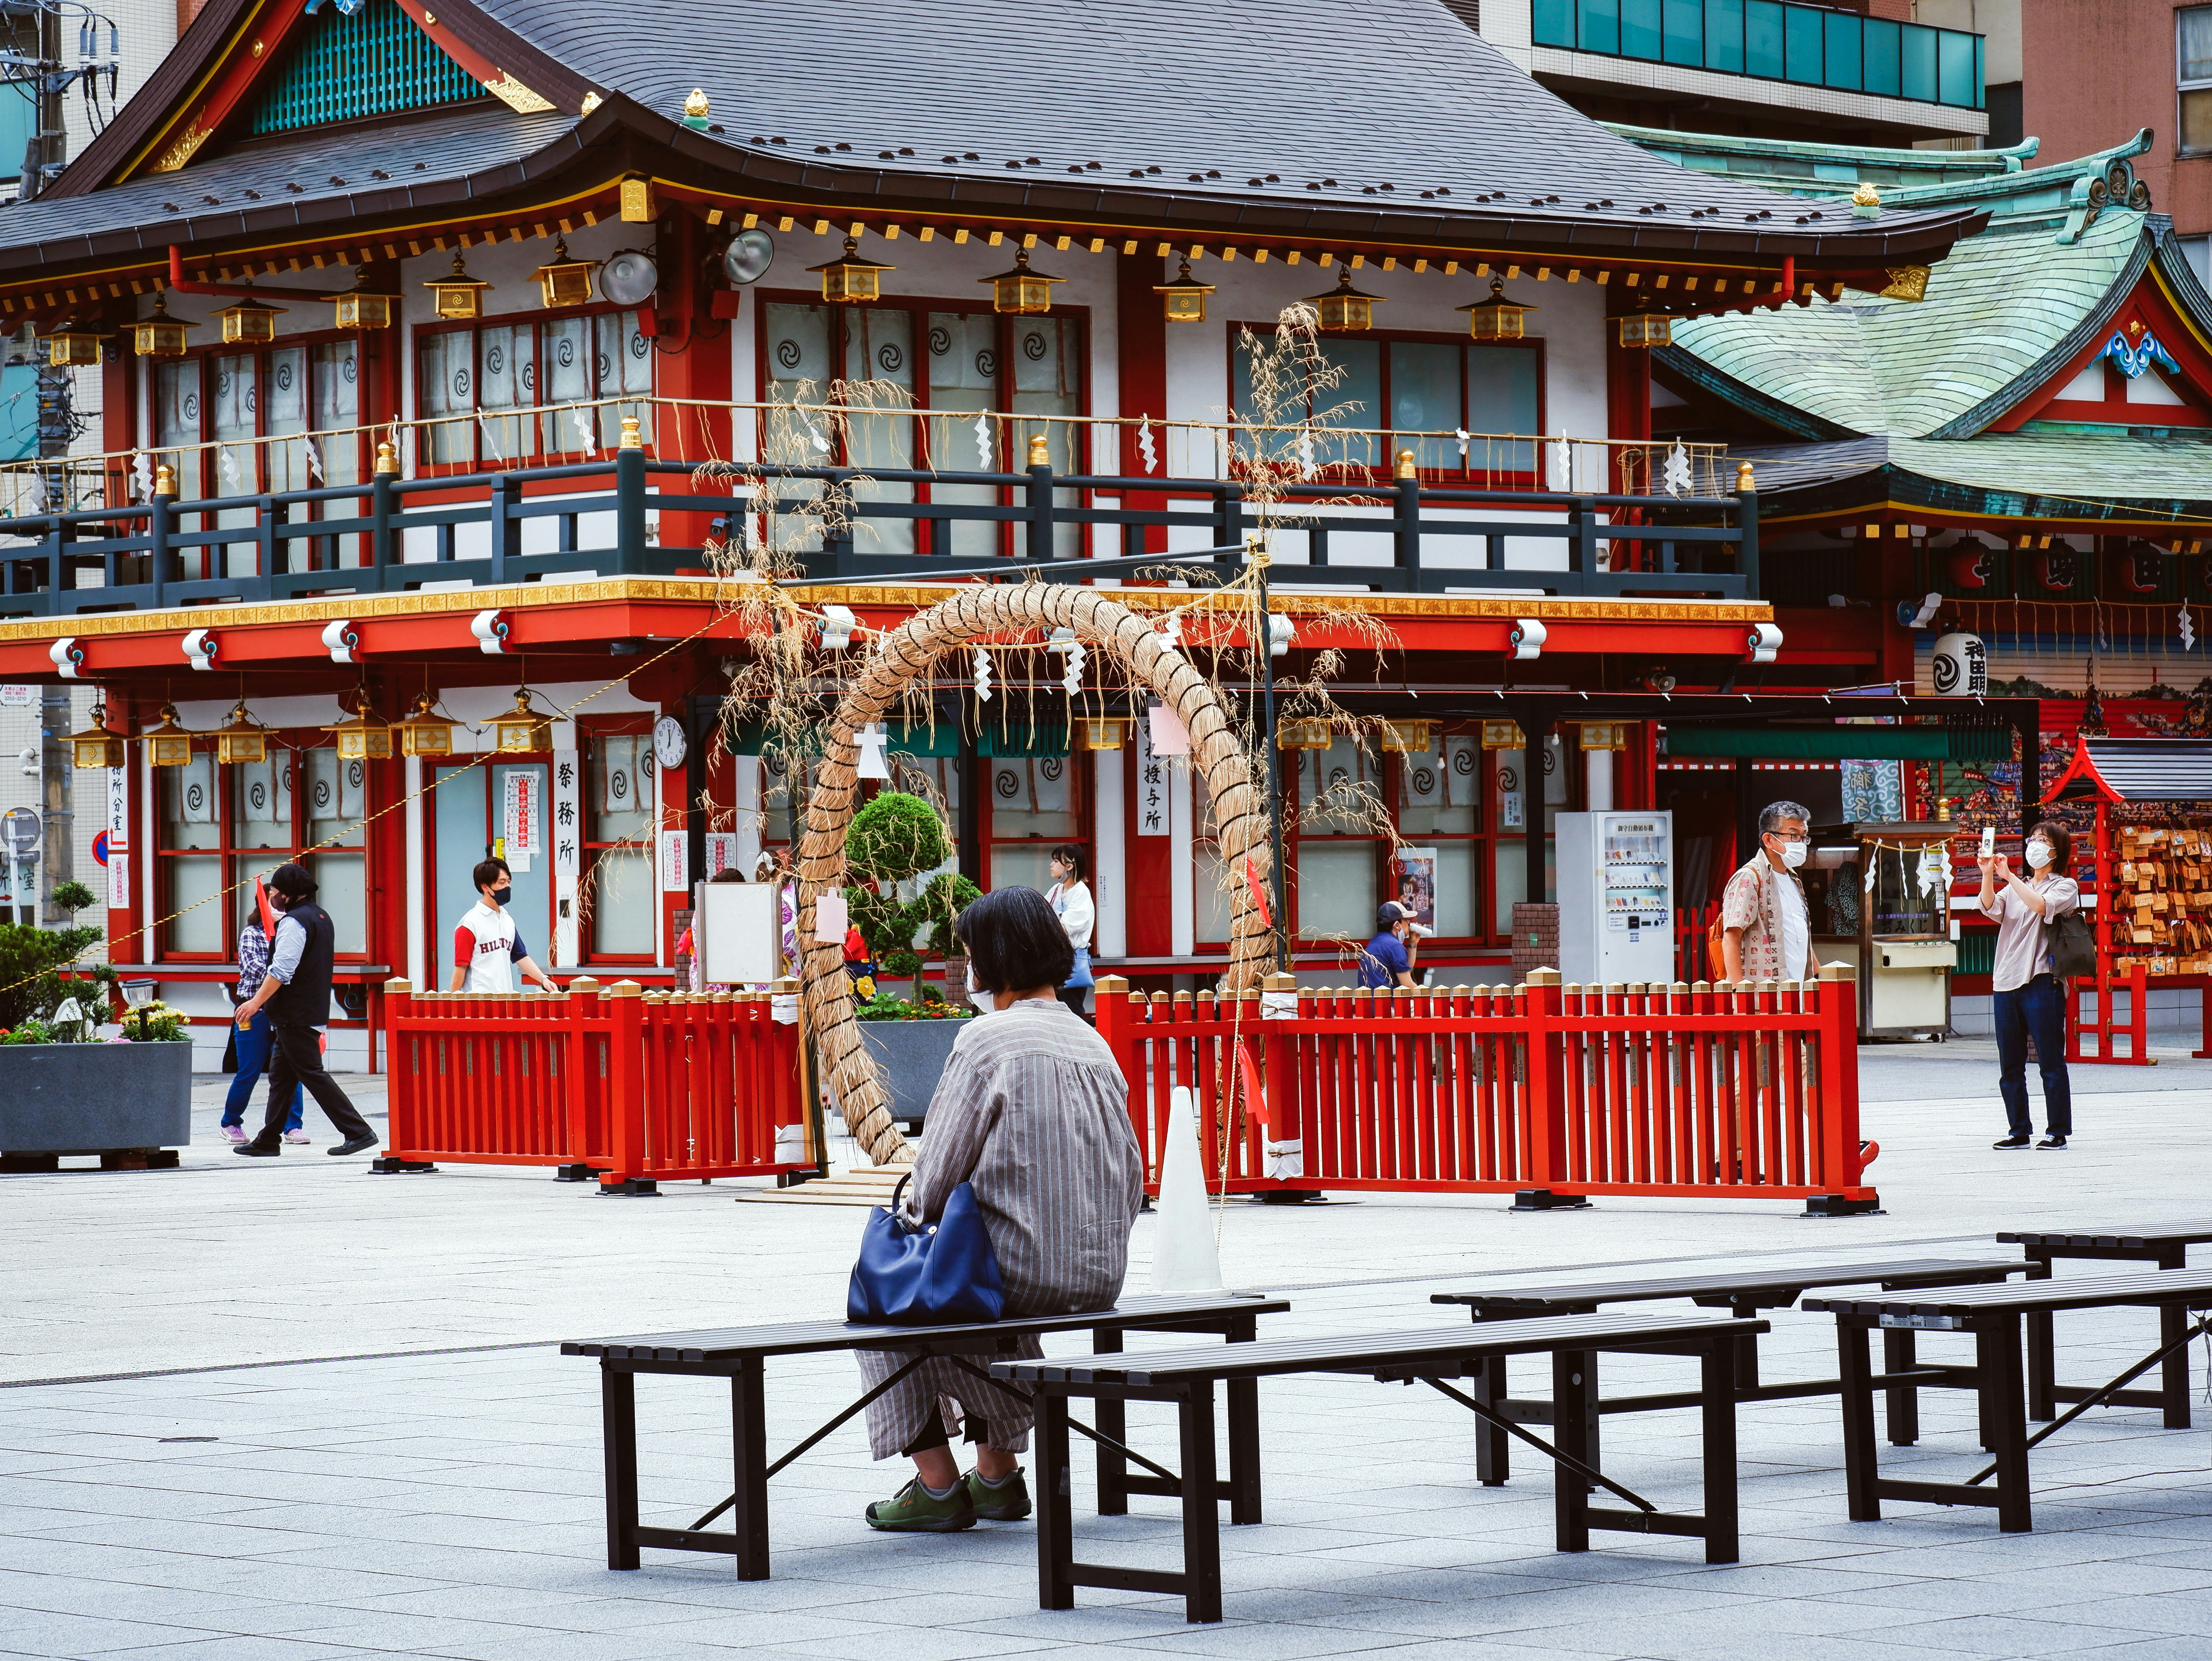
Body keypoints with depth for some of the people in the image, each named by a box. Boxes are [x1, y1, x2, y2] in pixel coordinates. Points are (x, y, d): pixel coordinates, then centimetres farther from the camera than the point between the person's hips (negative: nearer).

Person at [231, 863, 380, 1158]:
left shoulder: (294, 923, -16)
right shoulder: (321, 917, 14)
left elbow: (282, 970, -23)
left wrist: (256, 1002, -20)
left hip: (296, 1016, -10)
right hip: (315, 1010, 10)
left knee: (312, 1074, -8)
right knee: (281, 1076, 14)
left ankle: (358, 1132, -12)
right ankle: (268, 1142, 17)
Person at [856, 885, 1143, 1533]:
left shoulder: (986, 1040, -12)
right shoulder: (1094, 1044, 9)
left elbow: (935, 1182, -12)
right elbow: (1131, 1182, 11)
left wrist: (919, 1206, 10)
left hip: (1020, 1267, -7)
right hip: (1100, 1275, 7)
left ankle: (937, 1484, 14)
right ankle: (998, 1473, 35)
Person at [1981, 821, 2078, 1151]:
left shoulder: (2065, 887, 5)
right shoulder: (2015, 888, 21)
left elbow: (2041, 905, -15)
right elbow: (1991, 908, 2)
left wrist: (2008, 876, -15)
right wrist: (1988, 876, -13)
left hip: (2042, 983, -6)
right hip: (2006, 983, 6)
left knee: (2050, 1063, -5)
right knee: (2010, 1067, 6)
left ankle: (2057, 1132, 0)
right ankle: (2019, 1131, 12)